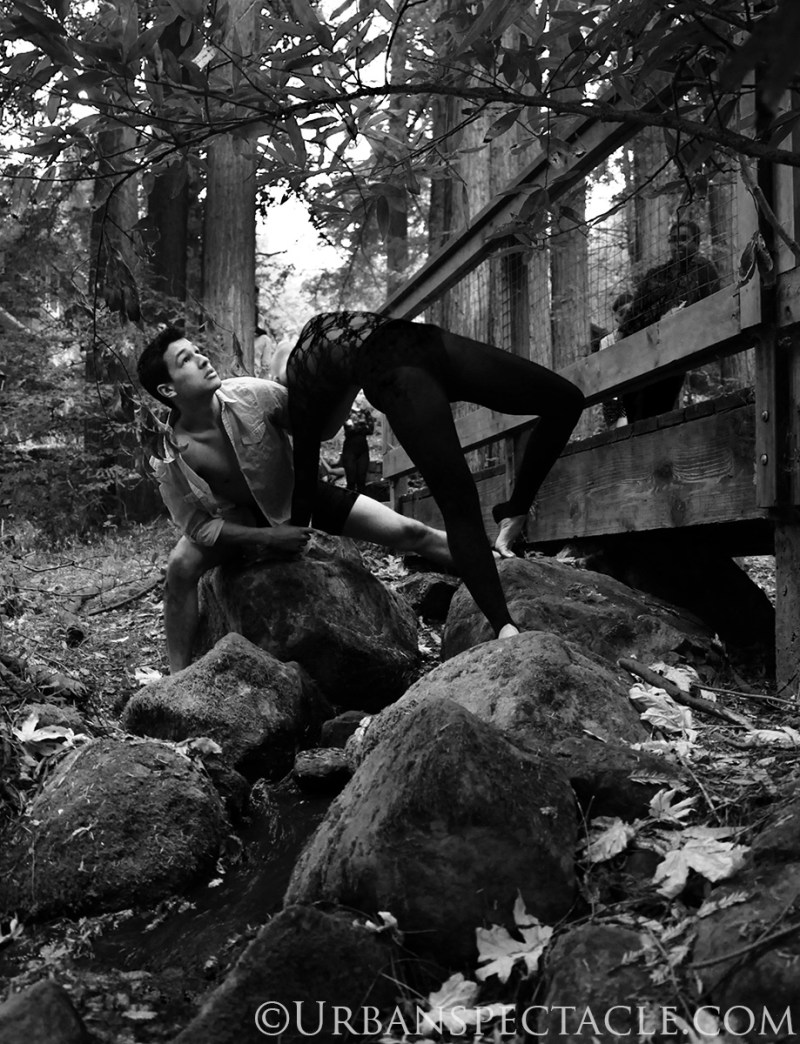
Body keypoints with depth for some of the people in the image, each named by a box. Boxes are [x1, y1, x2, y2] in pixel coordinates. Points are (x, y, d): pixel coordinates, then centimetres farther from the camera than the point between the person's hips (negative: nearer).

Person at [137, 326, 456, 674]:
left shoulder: (249, 394, -25)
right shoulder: (172, 458, -26)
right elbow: (199, 527, -19)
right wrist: (268, 537, -26)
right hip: (242, 519, -1)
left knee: (408, 532, -9)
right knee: (180, 567, -29)